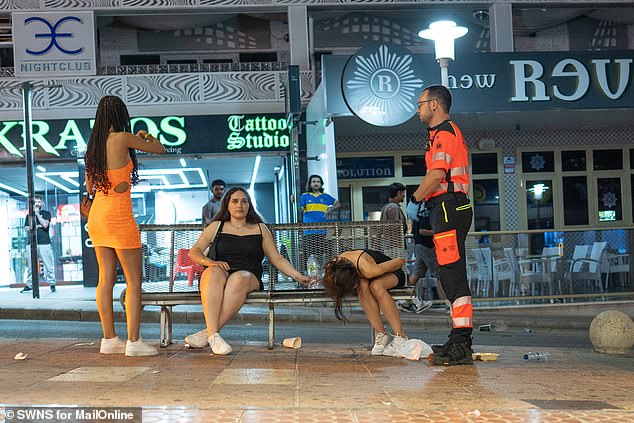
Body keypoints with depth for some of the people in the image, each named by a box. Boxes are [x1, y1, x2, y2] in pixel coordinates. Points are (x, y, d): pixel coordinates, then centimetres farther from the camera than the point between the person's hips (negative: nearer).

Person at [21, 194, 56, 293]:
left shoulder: (46, 213, 10)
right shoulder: (29, 215, 19)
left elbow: (45, 224, -7)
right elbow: (26, 228, 11)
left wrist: (37, 213, -4)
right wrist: (35, 227, -5)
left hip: (44, 243, -3)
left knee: (48, 265, -5)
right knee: (30, 266, 0)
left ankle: (52, 284, 0)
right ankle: (29, 285, 4)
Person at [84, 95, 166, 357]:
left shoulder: (93, 145, 8)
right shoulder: (122, 138, -12)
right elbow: (160, 149, 0)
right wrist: (147, 137, 22)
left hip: (97, 215, 7)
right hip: (118, 216, -7)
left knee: (106, 279, 10)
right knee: (134, 280, -1)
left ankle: (109, 340, 13)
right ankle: (134, 342, -2)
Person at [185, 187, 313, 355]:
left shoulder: (260, 229, 25)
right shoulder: (216, 227, 24)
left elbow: (277, 259, 21)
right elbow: (193, 252, 16)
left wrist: (299, 276, 6)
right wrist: (208, 261, -6)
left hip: (250, 277, 0)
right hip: (221, 274, 0)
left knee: (240, 278, -38)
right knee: (214, 272, -37)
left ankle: (207, 333, -41)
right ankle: (213, 335, -49)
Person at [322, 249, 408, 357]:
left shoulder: (368, 270, -41)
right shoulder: (332, 267, -26)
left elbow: (401, 261, -23)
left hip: (393, 275, -4)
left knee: (376, 286, -37)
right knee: (363, 286, -31)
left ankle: (400, 337, -32)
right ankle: (381, 335, -25)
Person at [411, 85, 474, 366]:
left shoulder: (444, 133, -8)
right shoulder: (449, 132, 26)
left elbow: (436, 175, -18)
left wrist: (414, 199, -7)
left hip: (448, 207, -11)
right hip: (453, 208, 11)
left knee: (453, 276, -14)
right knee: (451, 276, 11)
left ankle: (461, 345, -16)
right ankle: (459, 342, 16)